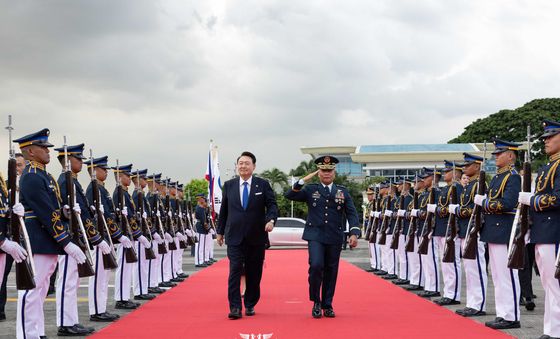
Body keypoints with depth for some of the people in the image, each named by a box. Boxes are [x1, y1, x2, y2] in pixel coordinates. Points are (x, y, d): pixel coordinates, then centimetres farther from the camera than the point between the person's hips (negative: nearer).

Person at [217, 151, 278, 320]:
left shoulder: (263, 185, 2)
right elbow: (223, 210, 13)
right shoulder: (229, 185, 8)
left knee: (254, 273, 7)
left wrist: (271, 219, -22)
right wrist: (220, 231, 14)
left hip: (256, 237, 0)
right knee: (235, 271, -9)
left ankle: (250, 305, 20)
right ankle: (235, 307, -9)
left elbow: (272, 204, -2)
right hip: (235, 236, 0)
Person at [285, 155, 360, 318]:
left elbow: (351, 213, 3)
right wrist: (303, 181, -13)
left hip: (335, 238, 2)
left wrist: (354, 233, -11)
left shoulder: (342, 192, 8)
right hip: (315, 236, -2)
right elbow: (289, 195, -3)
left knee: (331, 272, 6)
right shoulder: (310, 189, 6)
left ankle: (327, 305, 21)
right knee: (316, 266, -18)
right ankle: (316, 302, 1)